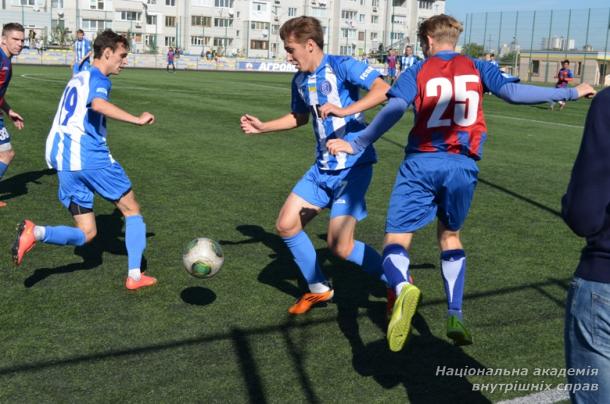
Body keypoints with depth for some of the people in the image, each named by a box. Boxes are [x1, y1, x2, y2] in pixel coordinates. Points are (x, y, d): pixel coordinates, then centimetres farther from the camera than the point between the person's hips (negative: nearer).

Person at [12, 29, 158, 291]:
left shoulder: (79, 78, 23)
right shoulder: (98, 78, -4)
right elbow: (98, 104, -28)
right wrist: (137, 120, -30)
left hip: (63, 161, 8)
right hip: (90, 158, -8)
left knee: (86, 233, 10)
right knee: (132, 210, 11)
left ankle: (35, 232, -16)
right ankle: (134, 276, 7)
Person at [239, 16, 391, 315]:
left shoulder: (341, 66, -14)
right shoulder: (300, 80, 9)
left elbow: (383, 89, -27)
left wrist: (344, 110, -35)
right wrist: (262, 127, 19)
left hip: (353, 166, -8)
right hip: (323, 167, 8)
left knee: (340, 247, -11)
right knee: (286, 225, 3)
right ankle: (318, 289, 22)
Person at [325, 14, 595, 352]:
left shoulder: (417, 72, 6)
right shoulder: (477, 68, 12)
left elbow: (393, 110, -8)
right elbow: (513, 92, 0)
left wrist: (356, 144, -4)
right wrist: (571, 93, 10)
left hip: (422, 163, -3)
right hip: (463, 167, 3)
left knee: (396, 240, 1)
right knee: (450, 236, 24)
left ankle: (403, 287, -33)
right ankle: (455, 315, 15)